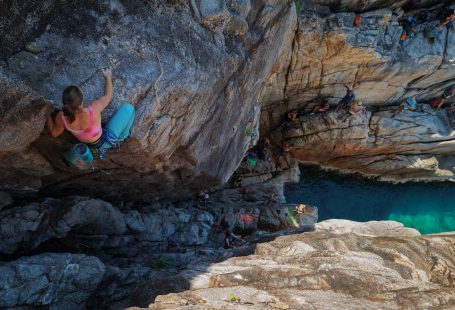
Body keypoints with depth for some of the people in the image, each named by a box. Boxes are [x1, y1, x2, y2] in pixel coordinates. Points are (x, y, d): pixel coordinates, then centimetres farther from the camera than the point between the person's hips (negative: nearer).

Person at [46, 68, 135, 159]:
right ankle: (121, 137, 26)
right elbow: (108, 96, -18)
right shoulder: (93, 110, -41)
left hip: (88, 144, 5)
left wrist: (48, 116, 8)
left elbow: (54, 133, -5)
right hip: (106, 141, -5)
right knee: (128, 108, 4)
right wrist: (108, 77, -3)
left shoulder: (61, 117, -28)